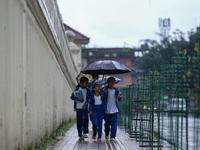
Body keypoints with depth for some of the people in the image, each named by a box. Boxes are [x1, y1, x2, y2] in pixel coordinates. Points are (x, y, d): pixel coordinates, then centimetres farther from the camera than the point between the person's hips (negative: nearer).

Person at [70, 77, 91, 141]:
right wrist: (78, 98, -22)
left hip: (85, 107, 2)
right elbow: (72, 97, -7)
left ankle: (85, 133, -13)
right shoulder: (77, 89, -2)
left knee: (85, 119, -17)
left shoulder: (87, 90, 7)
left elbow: (88, 99, 9)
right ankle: (80, 135, 8)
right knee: (79, 121, 1)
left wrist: (85, 104, -5)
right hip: (78, 107, -2)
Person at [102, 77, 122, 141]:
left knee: (114, 123, -5)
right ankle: (106, 134, 30)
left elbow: (119, 99, 10)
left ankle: (113, 136, -3)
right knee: (107, 123, 8)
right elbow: (103, 101, -4)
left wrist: (119, 97, -13)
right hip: (107, 110, -2)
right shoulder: (105, 90, -3)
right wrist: (105, 110, -12)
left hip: (114, 110, 2)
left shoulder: (116, 90, 6)